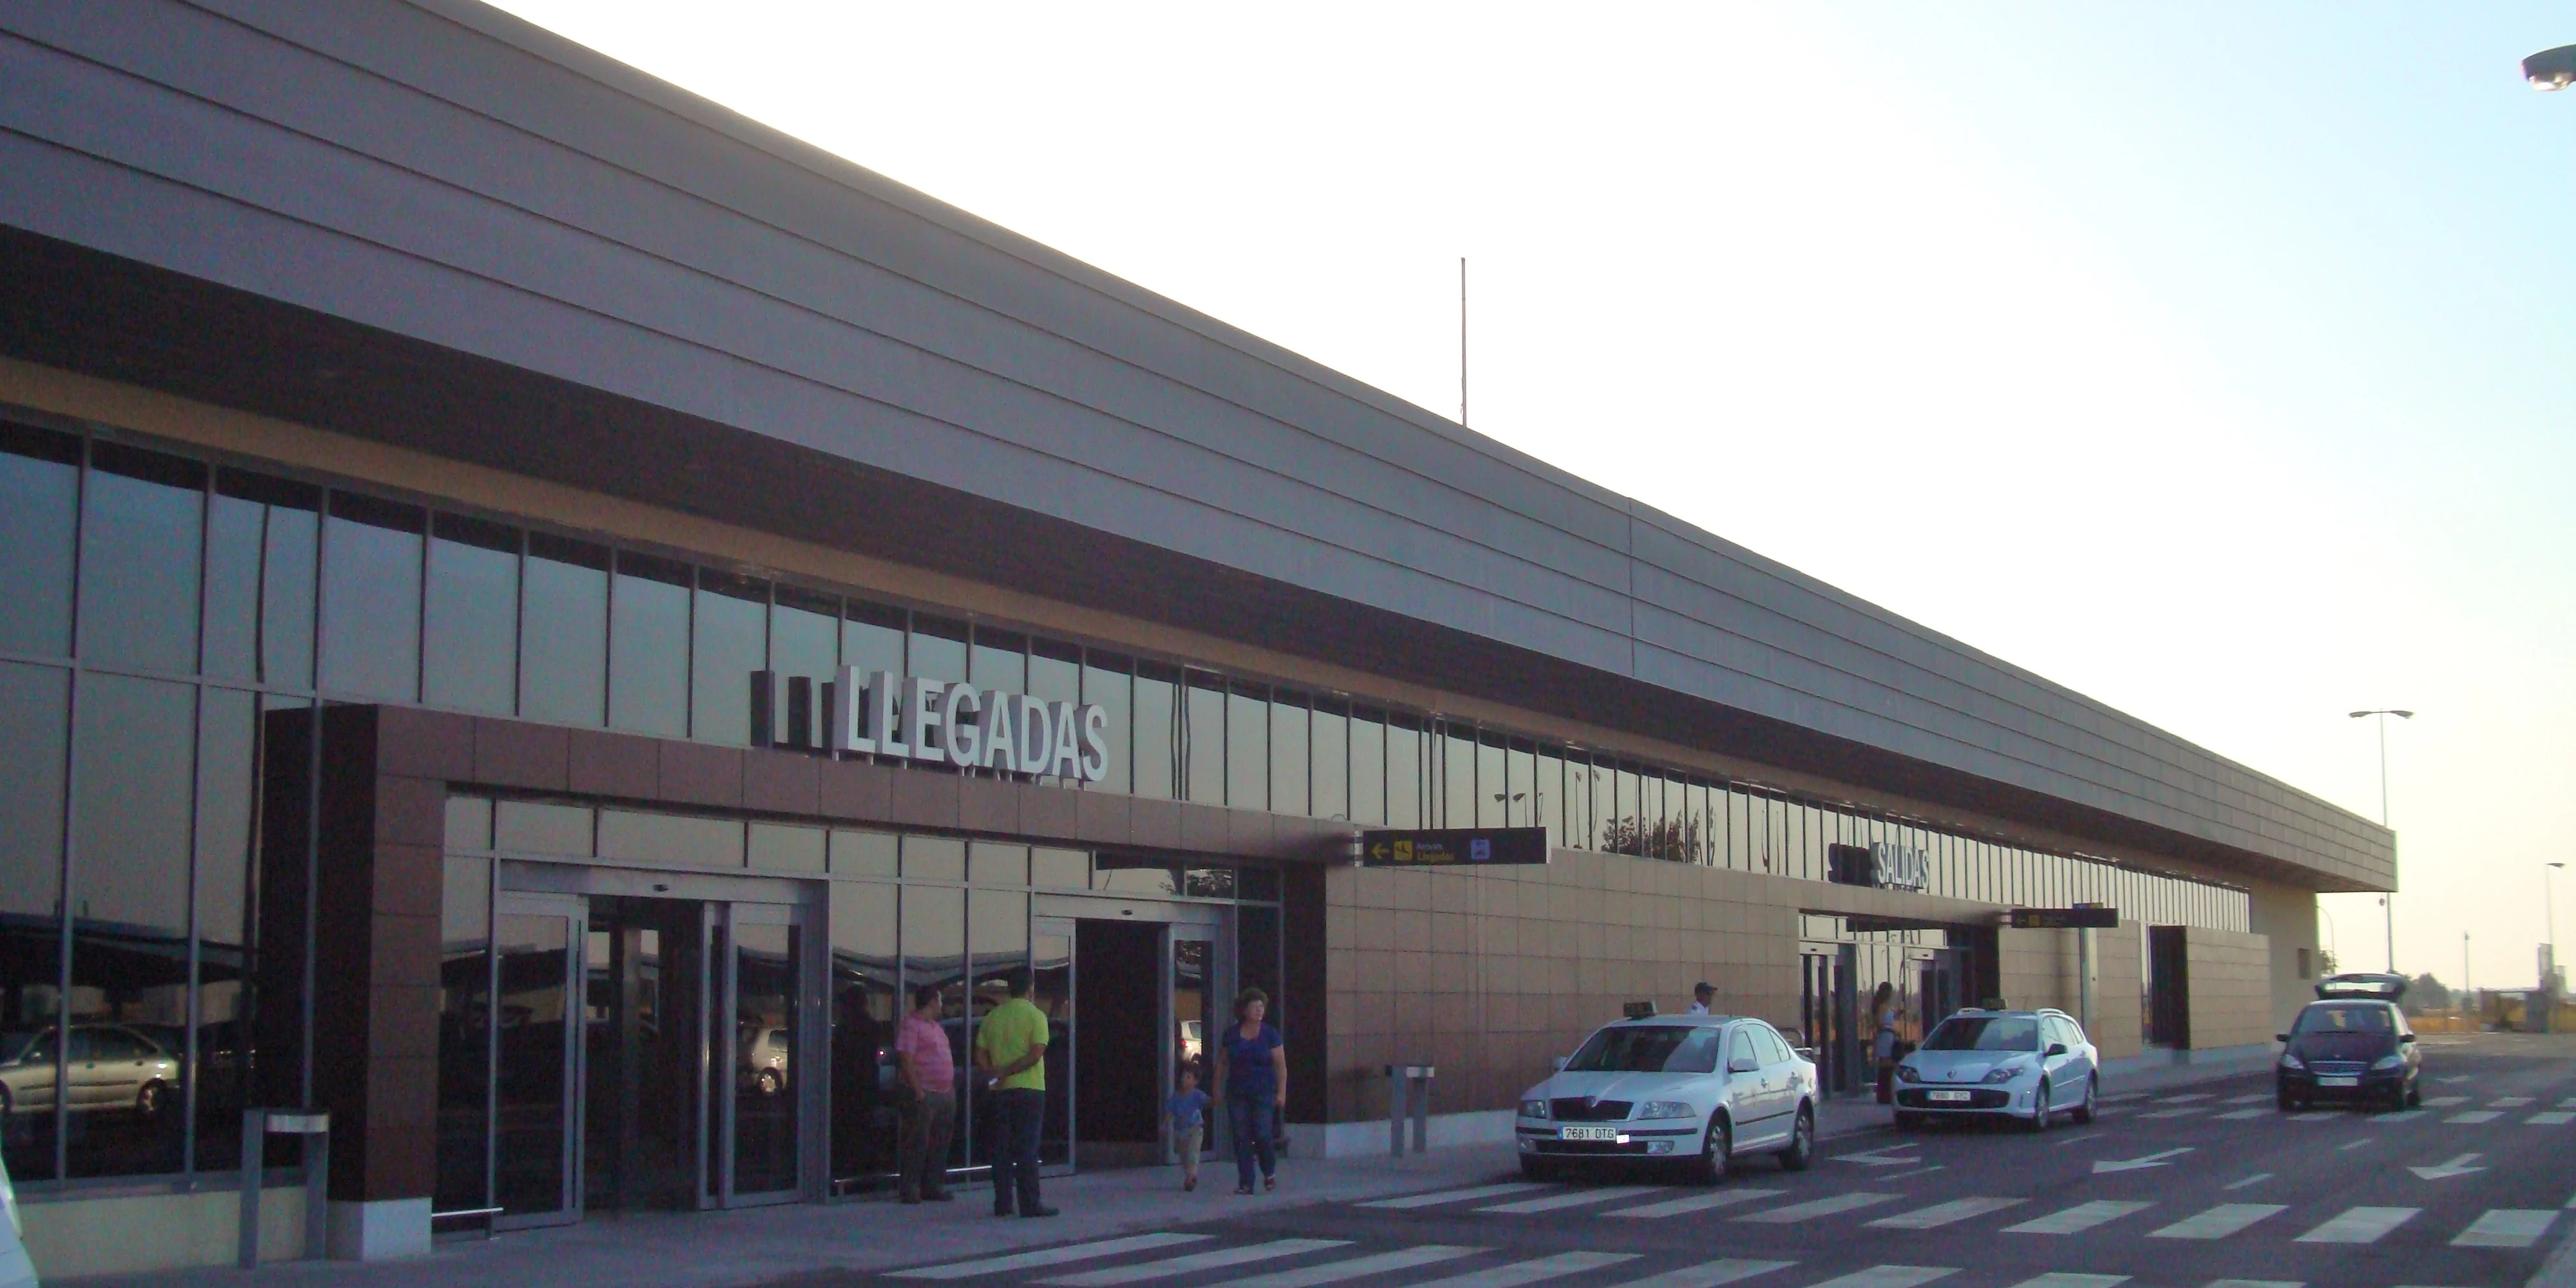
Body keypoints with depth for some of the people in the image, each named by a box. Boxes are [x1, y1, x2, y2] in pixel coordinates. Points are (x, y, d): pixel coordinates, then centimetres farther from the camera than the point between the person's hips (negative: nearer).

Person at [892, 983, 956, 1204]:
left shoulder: (935, 1027, 20)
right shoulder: (911, 1025, -8)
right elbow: (906, 1060, -15)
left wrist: (952, 1088, 17)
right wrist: (918, 1090, -20)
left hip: (946, 1094, 9)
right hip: (925, 1095, -9)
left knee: (940, 1144, 10)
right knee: (917, 1144, -7)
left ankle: (933, 1186, 17)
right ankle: (910, 1189, -4)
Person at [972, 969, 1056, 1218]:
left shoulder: (992, 1017, 9)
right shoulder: (1035, 1015, -6)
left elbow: (980, 1057, 6)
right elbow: (1036, 1055, -16)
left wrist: (995, 1075, -3)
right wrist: (1007, 1072, -14)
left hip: (1001, 1092, 5)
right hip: (1029, 1089, -4)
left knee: (1002, 1148, 8)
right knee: (1027, 1148, -4)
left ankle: (1002, 1203, 9)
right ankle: (1029, 1204, -6)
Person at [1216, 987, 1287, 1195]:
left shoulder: (1270, 1034, 0)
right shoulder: (1231, 1034, 5)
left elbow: (1281, 1065, 0)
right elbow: (1223, 1063, 13)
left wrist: (1281, 1092, -6)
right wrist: (1218, 1088, 10)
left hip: (1263, 1093, -2)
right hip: (1237, 1094, 2)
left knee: (1262, 1135, -10)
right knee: (1241, 1139, -1)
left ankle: (1270, 1173, 16)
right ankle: (1245, 1184, 4)